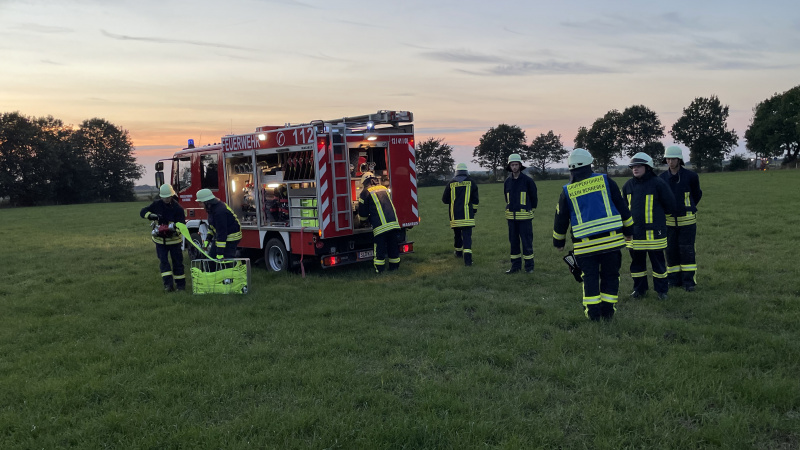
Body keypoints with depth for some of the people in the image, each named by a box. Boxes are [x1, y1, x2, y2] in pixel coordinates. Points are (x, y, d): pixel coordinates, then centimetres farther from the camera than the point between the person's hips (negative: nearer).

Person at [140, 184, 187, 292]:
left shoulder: (177, 208, -12)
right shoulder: (157, 204, -2)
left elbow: (182, 224, -17)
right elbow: (143, 212, 1)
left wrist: (175, 227, -38)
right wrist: (152, 215, -20)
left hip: (174, 239, -2)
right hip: (160, 239, 3)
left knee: (177, 261, 5)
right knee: (163, 261, -4)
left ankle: (180, 283, 15)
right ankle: (168, 284, -5)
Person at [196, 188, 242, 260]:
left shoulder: (220, 211, -29)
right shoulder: (212, 208, 4)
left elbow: (221, 232, -31)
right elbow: (212, 226, 19)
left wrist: (220, 252, -30)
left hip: (230, 239, -11)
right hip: (218, 237, 11)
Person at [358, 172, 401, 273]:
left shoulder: (366, 192, 2)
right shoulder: (385, 189, 19)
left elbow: (363, 213, 6)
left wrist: (364, 219, 29)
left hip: (380, 226, -5)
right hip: (393, 222, 5)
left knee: (379, 248, 3)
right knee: (393, 246, 14)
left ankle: (380, 270, 5)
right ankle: (395, 267, 21)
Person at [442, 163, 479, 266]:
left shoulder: (451, 183, 4)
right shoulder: (471, 182, 3)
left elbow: (445, 200, 8)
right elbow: (475, 199, 5)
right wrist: (474, 211, 18)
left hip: (455, 215, 2)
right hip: (467, 214, -2)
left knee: (457, 234, 19)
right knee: (467, 235, -7)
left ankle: (458, 252, 36)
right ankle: (467, 257, -20)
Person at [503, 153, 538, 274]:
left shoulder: (528, 180, -5)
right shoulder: (507, 181, 7)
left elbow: (534, 197, 4)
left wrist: (531, 211, 9)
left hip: (524, 217, -4)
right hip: (511, 216, 4)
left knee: (527, 241, -2)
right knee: (513, 241, 8)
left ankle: (529, 266, 7)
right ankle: (515, 265, 16)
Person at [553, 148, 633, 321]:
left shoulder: (567, 191, 3)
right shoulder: (605, 180, 2)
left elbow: (560, 220, 9)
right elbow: (622, 207, 6)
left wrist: (558, 242, 23)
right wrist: (628, 230, 17)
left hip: (585, 244, 0)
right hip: (611, 239, 0)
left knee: (590, 277, 9)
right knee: (610, 276, 10)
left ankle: (593, 312, 6)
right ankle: (607, 311, 12)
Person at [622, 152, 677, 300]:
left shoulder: (658, 183, -8)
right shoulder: (628, 185, 7)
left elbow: (670, 205, -1)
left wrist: (658, 215, 10)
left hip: (653, 232, -4)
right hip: (634, 232, 5)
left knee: (658, 262, 5)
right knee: (637, 262, 12)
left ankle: (661, 290, 17)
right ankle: (639, 289, 24)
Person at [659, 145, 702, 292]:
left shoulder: (691, 176, -5)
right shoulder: (662, 178, 1)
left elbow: (697, 194, 13)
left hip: (687, 220, -2)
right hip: (669, 221, 3)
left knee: (687, 250, -3)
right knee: (671, 251, 5)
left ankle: (689, 281, 4)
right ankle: (674, 280, 15)